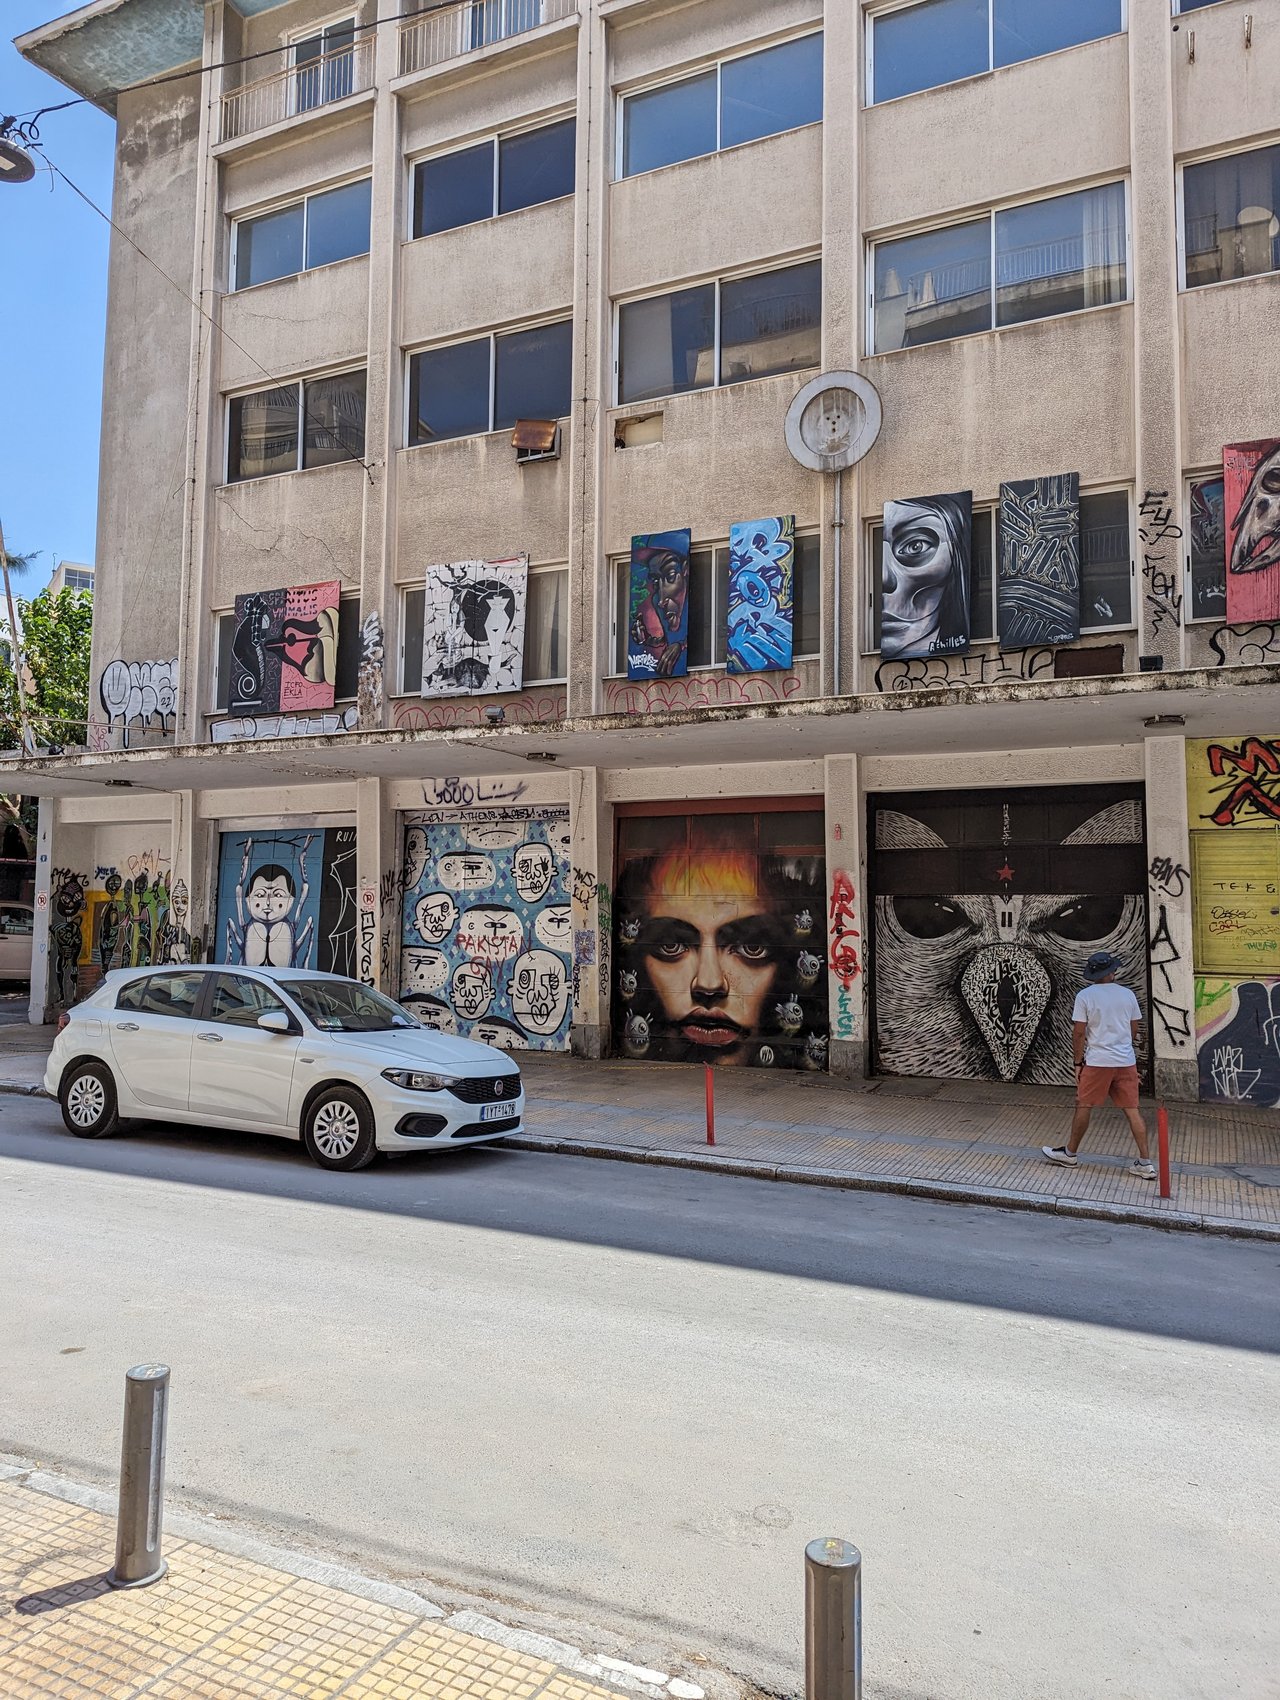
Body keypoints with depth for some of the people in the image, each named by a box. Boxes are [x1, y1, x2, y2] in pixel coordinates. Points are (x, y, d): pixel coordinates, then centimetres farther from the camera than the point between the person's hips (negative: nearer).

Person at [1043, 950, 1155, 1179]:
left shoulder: (1085, 996, -8)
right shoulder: (1128, 994, 3)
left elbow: (1078, 1033, -8)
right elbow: (1134, 1030, 11)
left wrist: (1078, 1062, 2)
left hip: (1097, 1062, -3)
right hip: (1127, 1061, 4)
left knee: (1083, 1106, 8)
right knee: (1132, 1111, 6)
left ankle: (1069, 1153, 20)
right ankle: (1145, 1163, 6)